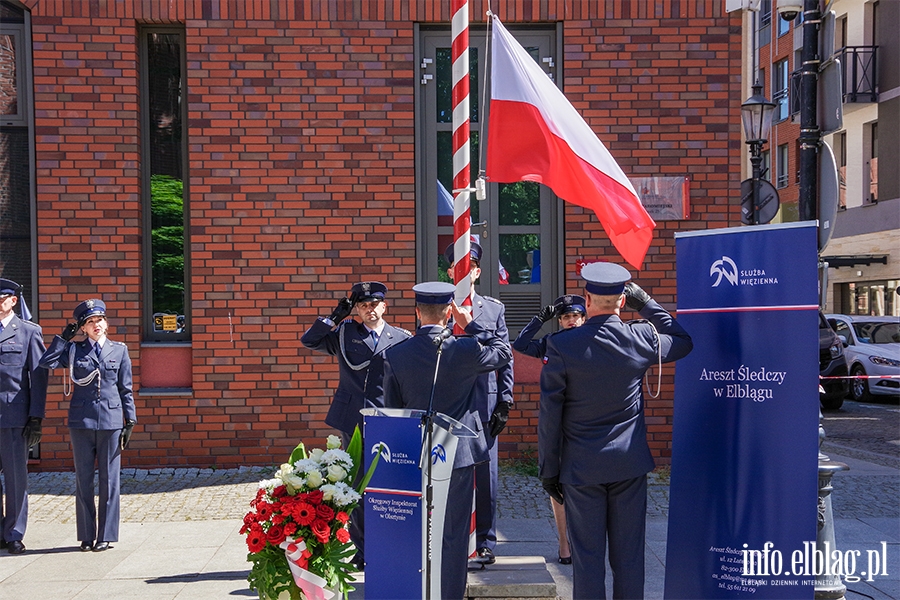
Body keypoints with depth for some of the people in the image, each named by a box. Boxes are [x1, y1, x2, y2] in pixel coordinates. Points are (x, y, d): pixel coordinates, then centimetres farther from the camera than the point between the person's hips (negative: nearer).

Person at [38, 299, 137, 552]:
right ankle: (86, 536, 15)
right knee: (83, 480, 5)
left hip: (111, 421, 0)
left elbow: (126, 389, 8)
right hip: (81, 421, 1)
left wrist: (130, 421, 3)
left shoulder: (119, 350, 7)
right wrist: (64, 336, -3)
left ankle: (106, 535, 10)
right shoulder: (74, 349, 7)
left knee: (109, 480, 2)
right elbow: (46, 362, -9)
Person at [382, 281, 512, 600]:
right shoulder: (466, 349, -14)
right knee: (453, 535, 7)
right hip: (457, 454, -2)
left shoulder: (394, 356, -8)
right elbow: (504, 352, 7)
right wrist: (471, 325, 8)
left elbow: (391, 410, 2)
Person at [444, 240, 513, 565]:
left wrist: (504, 403, 2)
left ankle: (485, 543, 15)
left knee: (486, 477, 4)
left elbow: (505, 359, 7)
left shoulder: (494, 309, 7)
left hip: (484, 405, 0)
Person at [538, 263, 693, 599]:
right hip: (629, 464, 2)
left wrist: (548, 469, 2)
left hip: (581, 468, -2)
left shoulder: (561, 345, -11)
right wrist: (646, 304, 17)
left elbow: (550, 414, -8)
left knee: (587, 556, 6)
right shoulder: (641, 339, -6)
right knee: (629, 555, 10)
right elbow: (684, 342, 17)